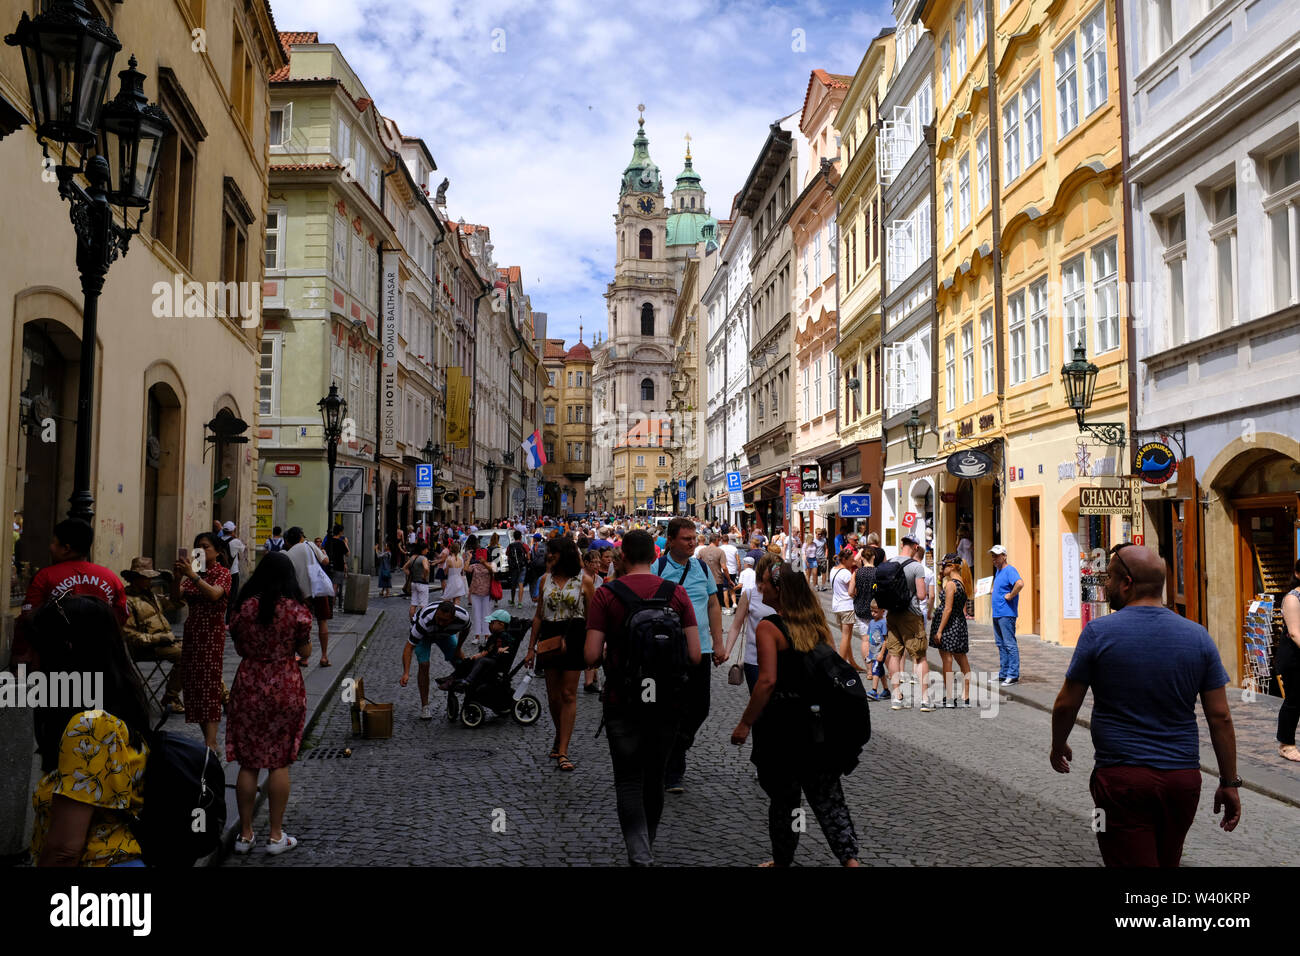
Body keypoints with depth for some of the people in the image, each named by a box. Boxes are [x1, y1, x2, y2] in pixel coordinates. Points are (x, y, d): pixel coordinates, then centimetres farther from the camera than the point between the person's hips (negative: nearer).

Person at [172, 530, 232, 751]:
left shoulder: (222, 573, -3)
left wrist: (192, 575, -30)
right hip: (192, 632, 7)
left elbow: (214, 594, -23)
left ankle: (211, 743, -14)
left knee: (208, 684, -11)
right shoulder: (194, 573, 15)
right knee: (192, 685, 5)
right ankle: (207, 738, 12)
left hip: (212, 634, -7)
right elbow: (176, 598, 2)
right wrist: (178, 577, -14)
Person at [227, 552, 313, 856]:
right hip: (285, 687, -2)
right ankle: (276, 836, 14)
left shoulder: (245, 606, -3)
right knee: (280, 763, 7)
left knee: (248, 763, 10)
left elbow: (240, 649, 8)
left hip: (248, 685, 2)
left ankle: (245, 834, 18)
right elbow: (305, 652, 0)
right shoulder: (297, 609, -9)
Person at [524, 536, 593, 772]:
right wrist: (531, 647, 9)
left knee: (568, 695, -4)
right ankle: (560, 736, 32)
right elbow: (538, 615, 12)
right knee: (553, 695, 9)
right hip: (549, 638, 4)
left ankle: (562, 751, -2)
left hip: (574, 639, -4)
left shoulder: (584, 580, -4)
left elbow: (592, 617, -1)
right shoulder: (546, 579, 8)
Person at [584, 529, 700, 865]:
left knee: (628, 780, 7)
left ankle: (640, 853, -10)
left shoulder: (606, 595, -8)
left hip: (623, 701, -2)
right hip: (667, 702, 2)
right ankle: (646, 848, 35)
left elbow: (592, 655, -13)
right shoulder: (677, 593, -4)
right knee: (654, 778, 19)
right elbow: (694, 655, -6)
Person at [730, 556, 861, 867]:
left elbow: (768, 680, -22)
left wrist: (744, 725, -16)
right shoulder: (817, 623, 6)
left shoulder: (768, 627, -14)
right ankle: (850, 857, -1)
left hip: (781, 725, -5)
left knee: (782, 798, 11)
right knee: (827, 795, 10)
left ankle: (782, 861, 26)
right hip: (819, 723, 6)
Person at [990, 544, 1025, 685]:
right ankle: (1003, 673, 20)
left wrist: (1010, 596, -21)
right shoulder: (998, 571, 17)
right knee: (1001, 645, 14)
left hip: (1006, 614, -10)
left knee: (1010, 644, -7)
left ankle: (1013, 675, -4)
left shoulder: (1009, 570, -13)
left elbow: (1020, 583, -32)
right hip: (997, 614, 10)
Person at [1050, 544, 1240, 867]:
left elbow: (1066, 705, -3)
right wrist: (1229, 783, 9)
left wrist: (1058, 747, 15)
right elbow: (1220, 718, 1)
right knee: (1167, 861, 22)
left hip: (1121, 779, -4)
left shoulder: (1098, 632, -9)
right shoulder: (1198, 637, 1)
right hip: (1183, 779, 5)